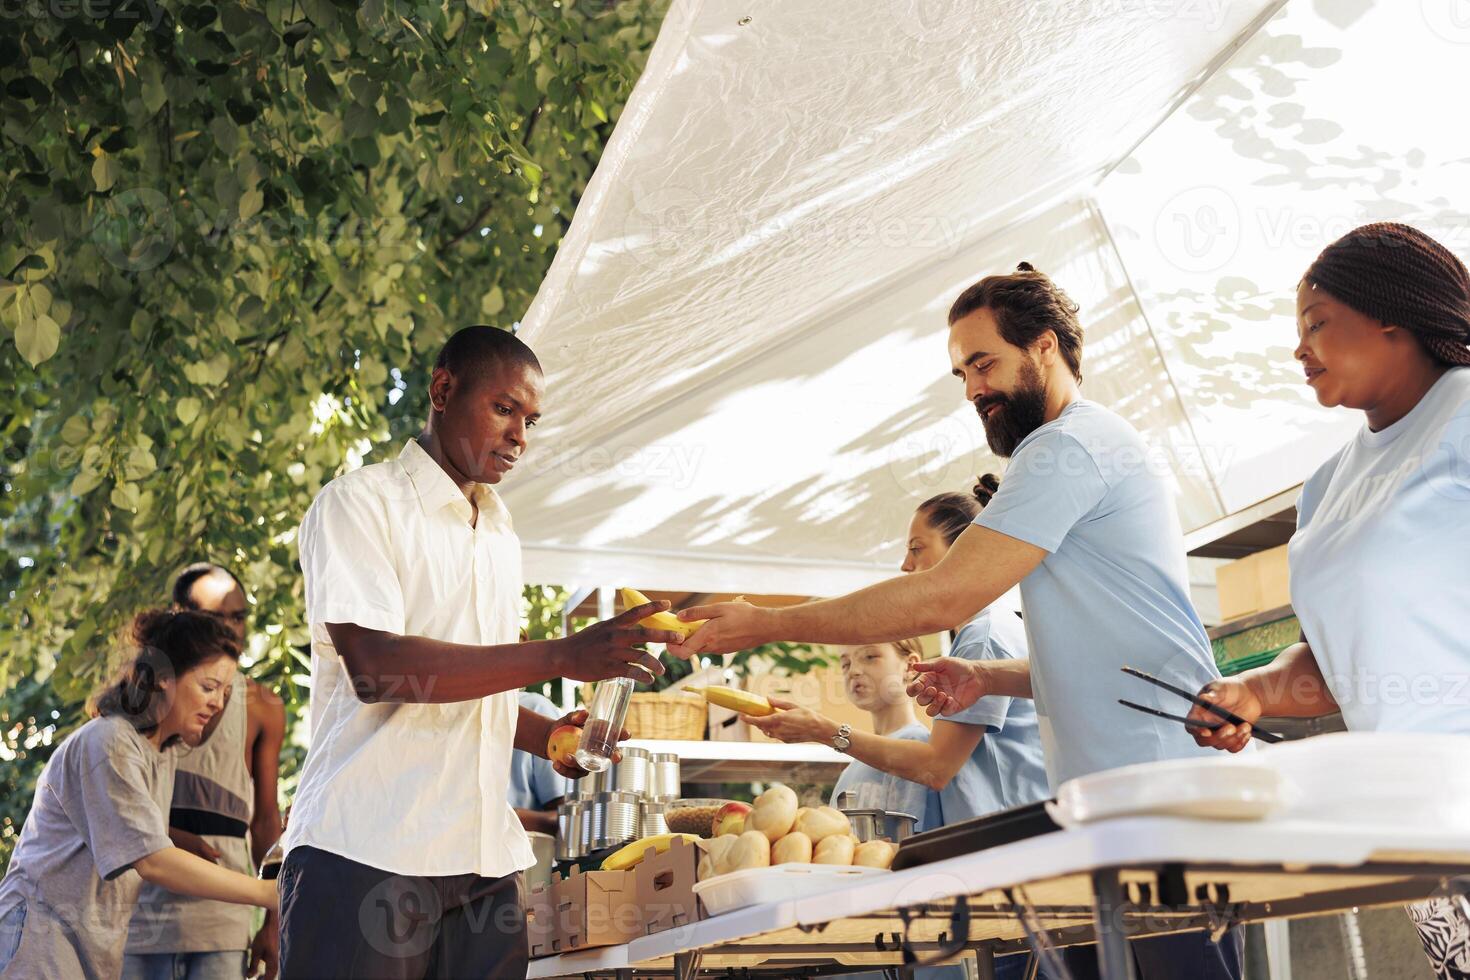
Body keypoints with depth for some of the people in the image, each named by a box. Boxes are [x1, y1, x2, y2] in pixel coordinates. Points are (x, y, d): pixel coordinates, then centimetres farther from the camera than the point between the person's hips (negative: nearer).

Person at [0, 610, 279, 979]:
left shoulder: (166, 751, 13)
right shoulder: (108, 743, -16)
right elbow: (153, 862, -24)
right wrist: (268, 893, -26)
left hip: (95, 945, 9)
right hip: (40, 933, -9)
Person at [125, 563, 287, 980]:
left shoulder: (262, 707, 9)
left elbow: (265, 819, 12)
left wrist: (273, 922, 7)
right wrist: (168, 835, -14)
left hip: (223, 912, 1)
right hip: (143, 909, -1)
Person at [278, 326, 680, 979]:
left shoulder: (501, 538, 21)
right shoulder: (360, 502, -2)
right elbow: (374, 666, -17)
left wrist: (548, 736, 5)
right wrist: (565, 656, -21)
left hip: (483, 863, 6)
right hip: (366, 852, -6)